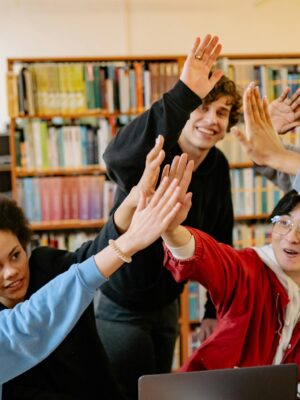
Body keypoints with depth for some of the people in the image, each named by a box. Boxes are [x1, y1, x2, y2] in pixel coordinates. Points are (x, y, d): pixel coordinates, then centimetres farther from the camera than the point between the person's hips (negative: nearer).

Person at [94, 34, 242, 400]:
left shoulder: (217, 167, -6)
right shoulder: (152, 159, -25)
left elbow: (218, 242, 2)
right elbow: (116, 156, -51)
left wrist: (216, 309, 3)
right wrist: (183, 95, -58)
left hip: (166, 304, 6)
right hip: (121, 308, -6)